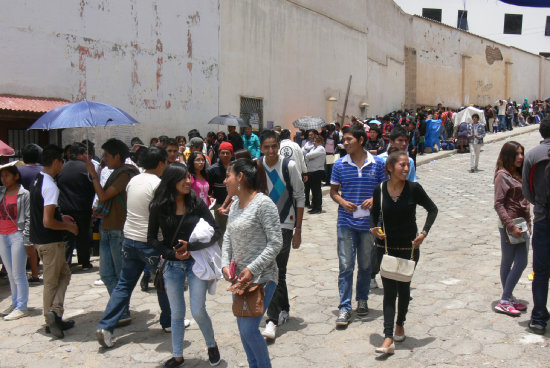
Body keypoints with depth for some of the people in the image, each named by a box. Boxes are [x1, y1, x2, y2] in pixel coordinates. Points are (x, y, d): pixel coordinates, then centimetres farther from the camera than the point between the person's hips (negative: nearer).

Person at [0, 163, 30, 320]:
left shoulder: (24, 194, -6)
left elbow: (28, 217, -8)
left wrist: (26, 238, -14)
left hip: (17, 236, -6)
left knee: (18, 274, -2)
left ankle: (22, 307, 4)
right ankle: (15, 303, 23)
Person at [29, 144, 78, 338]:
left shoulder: (37, 180, 9)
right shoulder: (51, 186, -21)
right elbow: (48, 222, -26)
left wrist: (61, 218, 19)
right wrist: (68, 227, -10)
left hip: (39, 238, 9)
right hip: (50, 241, -9)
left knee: (64, 273, 15)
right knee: (51, 281, 2)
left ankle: (54, 318, 15)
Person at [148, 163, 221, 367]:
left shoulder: (196, 203, -5)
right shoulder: (159, 207, -4)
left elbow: (216, 233, -6)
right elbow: (151, 238, 2)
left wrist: (191, 246, -16)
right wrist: (172, 253, -10)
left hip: (196, 262, -1)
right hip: (172, 266, 1)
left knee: (198, 311, -1)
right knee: (177, 314, 11)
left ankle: (212, 345, 26)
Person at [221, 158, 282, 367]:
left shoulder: (263, 203, -14)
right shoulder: (235, 205, 10)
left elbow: (276, 243, -16)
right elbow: (228, 238, 13)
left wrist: (252, 269, -20)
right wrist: (225, 264, -3)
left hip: (261, 278, -8)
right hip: (239, 278, 8)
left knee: (249, 329, -9)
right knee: (243, 329, 14)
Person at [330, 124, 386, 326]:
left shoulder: (377, 163, 0)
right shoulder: (339, 164, 1)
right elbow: (333, 191, 9)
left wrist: (374, 199, -12)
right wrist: (343, 202, -11)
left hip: (369, 222, 0)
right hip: (346, 222, 0)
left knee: (366, 264, 13)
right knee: (345, 265, -1)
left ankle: (362, 300, 32)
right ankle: (344, 307, 5)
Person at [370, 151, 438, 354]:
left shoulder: (413, 188, -9)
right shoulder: (380, 190, -6)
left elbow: (432, 209, 3)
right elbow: (374, 212, 11)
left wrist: (424, 232, -8)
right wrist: (373, 228, -8)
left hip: (409, 247, 0)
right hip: (386, 247, 0)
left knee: (403, 288, 14)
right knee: (389, 291, -3)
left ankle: (400, 324, 39)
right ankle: (389, 339, -5)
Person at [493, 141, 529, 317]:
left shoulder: (518, 174, 13)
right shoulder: (502, 175, -11)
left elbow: (524, 201, 17)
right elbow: (498, 204, -16)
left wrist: (527, 223, 11)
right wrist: (511, 226, -20)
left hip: (522, 225, 8)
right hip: (509, 226, -8)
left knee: (521, 263, 8)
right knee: (507, 263, -2)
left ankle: (508, 298, 19)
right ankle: (504, 301, 7)